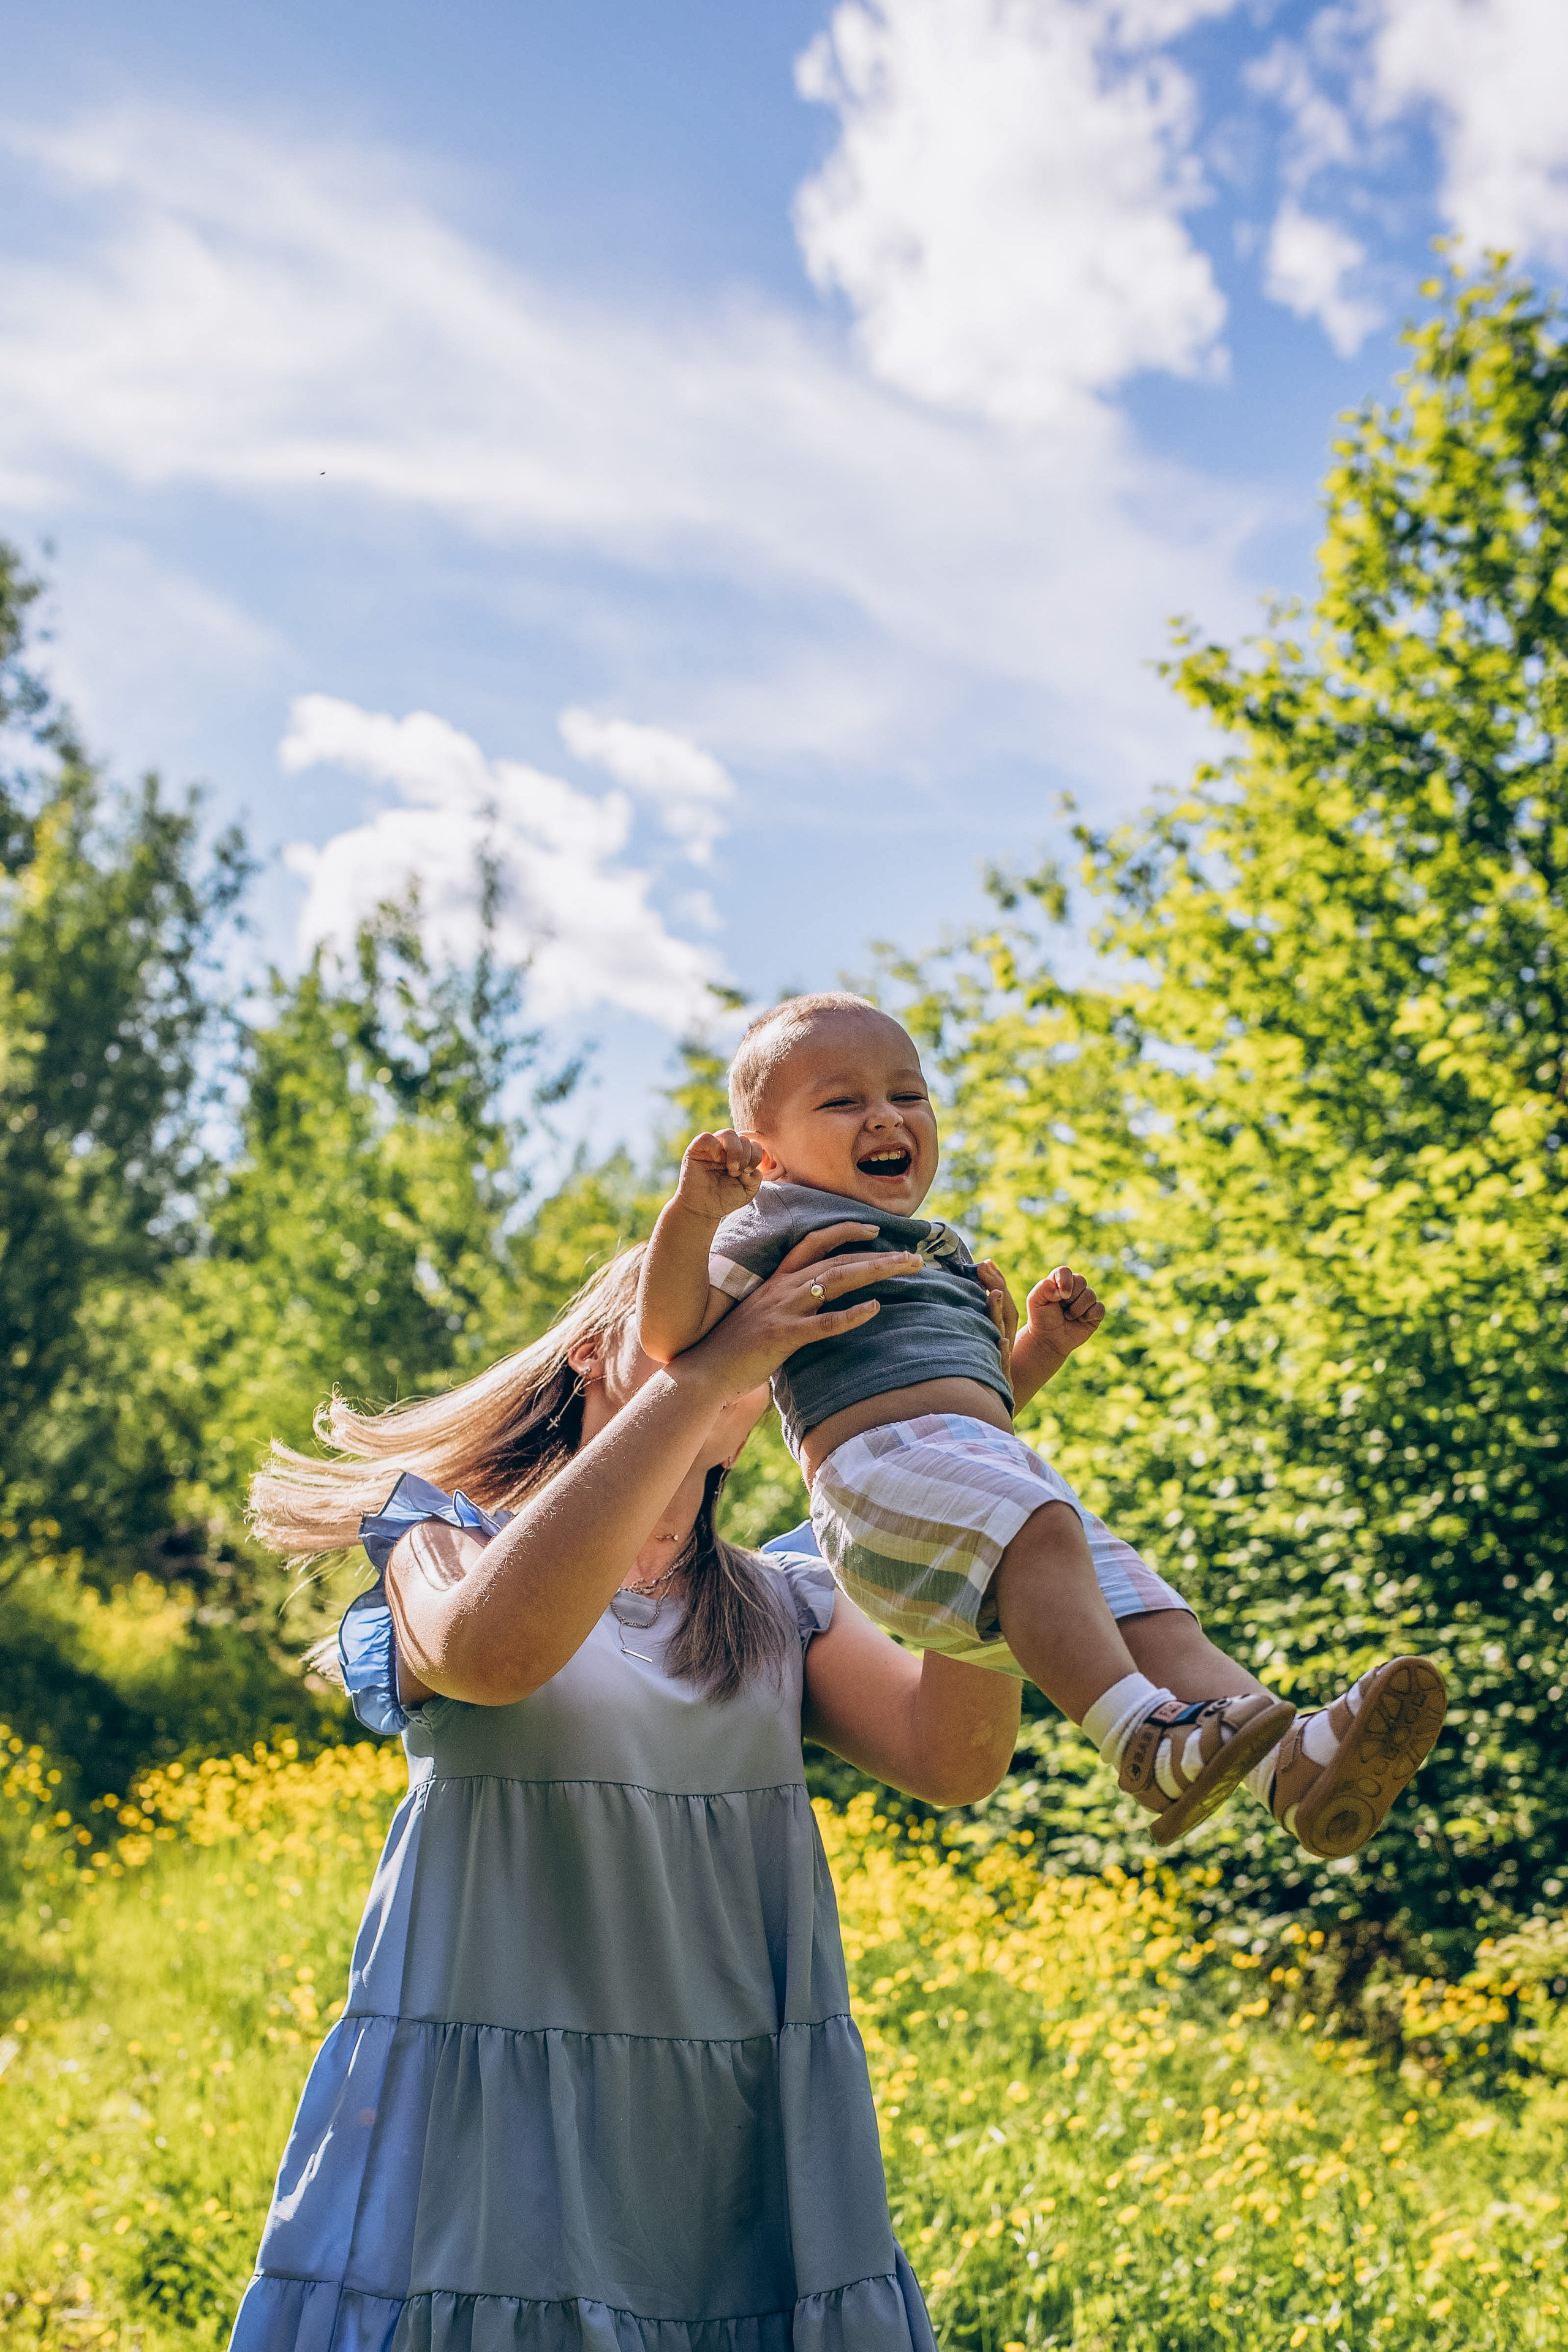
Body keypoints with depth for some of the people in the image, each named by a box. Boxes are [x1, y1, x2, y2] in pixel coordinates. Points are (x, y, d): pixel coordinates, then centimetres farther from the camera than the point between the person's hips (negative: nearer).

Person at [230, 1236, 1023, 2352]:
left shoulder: (789, 1612, 12)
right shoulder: (444, 1551, 2)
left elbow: (959, 1758, -6)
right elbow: (492, 1650, -23)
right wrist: (702, 1369, -24)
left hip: (743, 2146, 3)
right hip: (485, 2128, -3)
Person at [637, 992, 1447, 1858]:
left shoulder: (943, 1254, 34)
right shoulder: (780, 1227, 9)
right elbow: (673, 1334, -5)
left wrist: (1041, 1344, 24)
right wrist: (693, 1212, -20)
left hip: (1008, 1465, 8)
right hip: (878, 1463, -8)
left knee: (1149, 1616, -11)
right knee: (1038, 1524, -35)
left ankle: (1296, 1764, -27)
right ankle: (1143, 1738, -46)